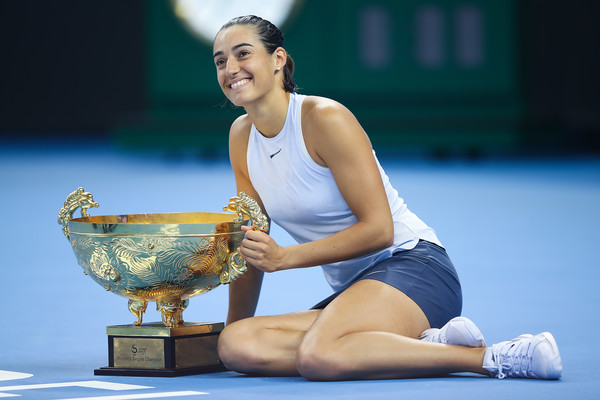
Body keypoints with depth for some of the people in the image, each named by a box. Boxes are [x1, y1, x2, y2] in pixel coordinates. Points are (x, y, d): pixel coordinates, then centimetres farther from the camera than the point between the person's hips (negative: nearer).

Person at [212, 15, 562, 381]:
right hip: (353, 289, 8)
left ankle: (489, 357, -26)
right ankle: (422, 343, -17)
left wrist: (284, 257, -17)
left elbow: (378, 229, -14)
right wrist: (235, 323, 13)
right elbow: (253, 246, 18)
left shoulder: (325, 118, -11)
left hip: (411, 267, -8)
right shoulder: (241, 136, 9)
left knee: (318, 356, -38)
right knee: (235, 345, -21)